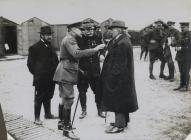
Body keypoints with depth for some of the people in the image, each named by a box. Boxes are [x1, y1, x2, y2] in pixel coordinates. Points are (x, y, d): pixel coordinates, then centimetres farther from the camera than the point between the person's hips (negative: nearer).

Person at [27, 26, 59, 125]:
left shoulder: (50, 47, 11)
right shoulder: (35, 48, -8)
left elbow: (55, 61, 16)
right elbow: (30, 63, -6)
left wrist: (54, 72, 6)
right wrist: (37, 74, -5)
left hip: (51, 79, 6)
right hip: (41, 79, -6)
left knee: (48, 97, 17)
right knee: (39, 98, 3)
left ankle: (48, 113, 32)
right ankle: (37, 118, 12)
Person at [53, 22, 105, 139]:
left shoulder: (71, 40, 19)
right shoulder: (69, 39, -13)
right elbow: (76, 54, -29)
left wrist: (77, 68, 21)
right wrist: (94, 50, -28)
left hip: (66, 73, 11)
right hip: (66, 74, -11)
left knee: (65, 99, 17)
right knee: (69, 100, -9)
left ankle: (63, 123, 29)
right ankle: (67, 129, -3)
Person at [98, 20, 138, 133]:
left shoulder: (122, 43, -21)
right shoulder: (124, 40, 12)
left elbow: (119, 63, -22)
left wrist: (113, 75, -20)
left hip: (119, 77, -11)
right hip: (124, 76, 11)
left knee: (118, 98, -2)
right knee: (122, 99, 18)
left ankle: (119, 125, 9)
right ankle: (123, 121, 31)